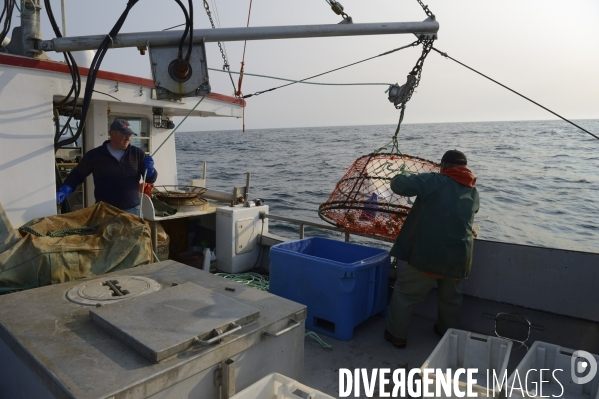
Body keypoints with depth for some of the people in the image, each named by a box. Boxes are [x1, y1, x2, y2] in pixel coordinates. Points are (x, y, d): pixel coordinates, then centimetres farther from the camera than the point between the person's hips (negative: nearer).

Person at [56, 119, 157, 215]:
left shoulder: (137, 153, 2)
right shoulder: (94, 155, 0)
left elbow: (151, 179, 4)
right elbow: (77, 175, 8)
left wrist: (149, 169, -17)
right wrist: (64, 190, -8)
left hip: (132, 210, 1)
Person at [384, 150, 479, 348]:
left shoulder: (433, 181, -11)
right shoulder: (473, 192, 8)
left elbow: (398, 184, -14)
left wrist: (405, 174, 8)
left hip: (430, 256, -5)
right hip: (459, 257, 6)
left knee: (405, 292, 12)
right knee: (450, 298, 27)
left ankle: (396, 335, 21)